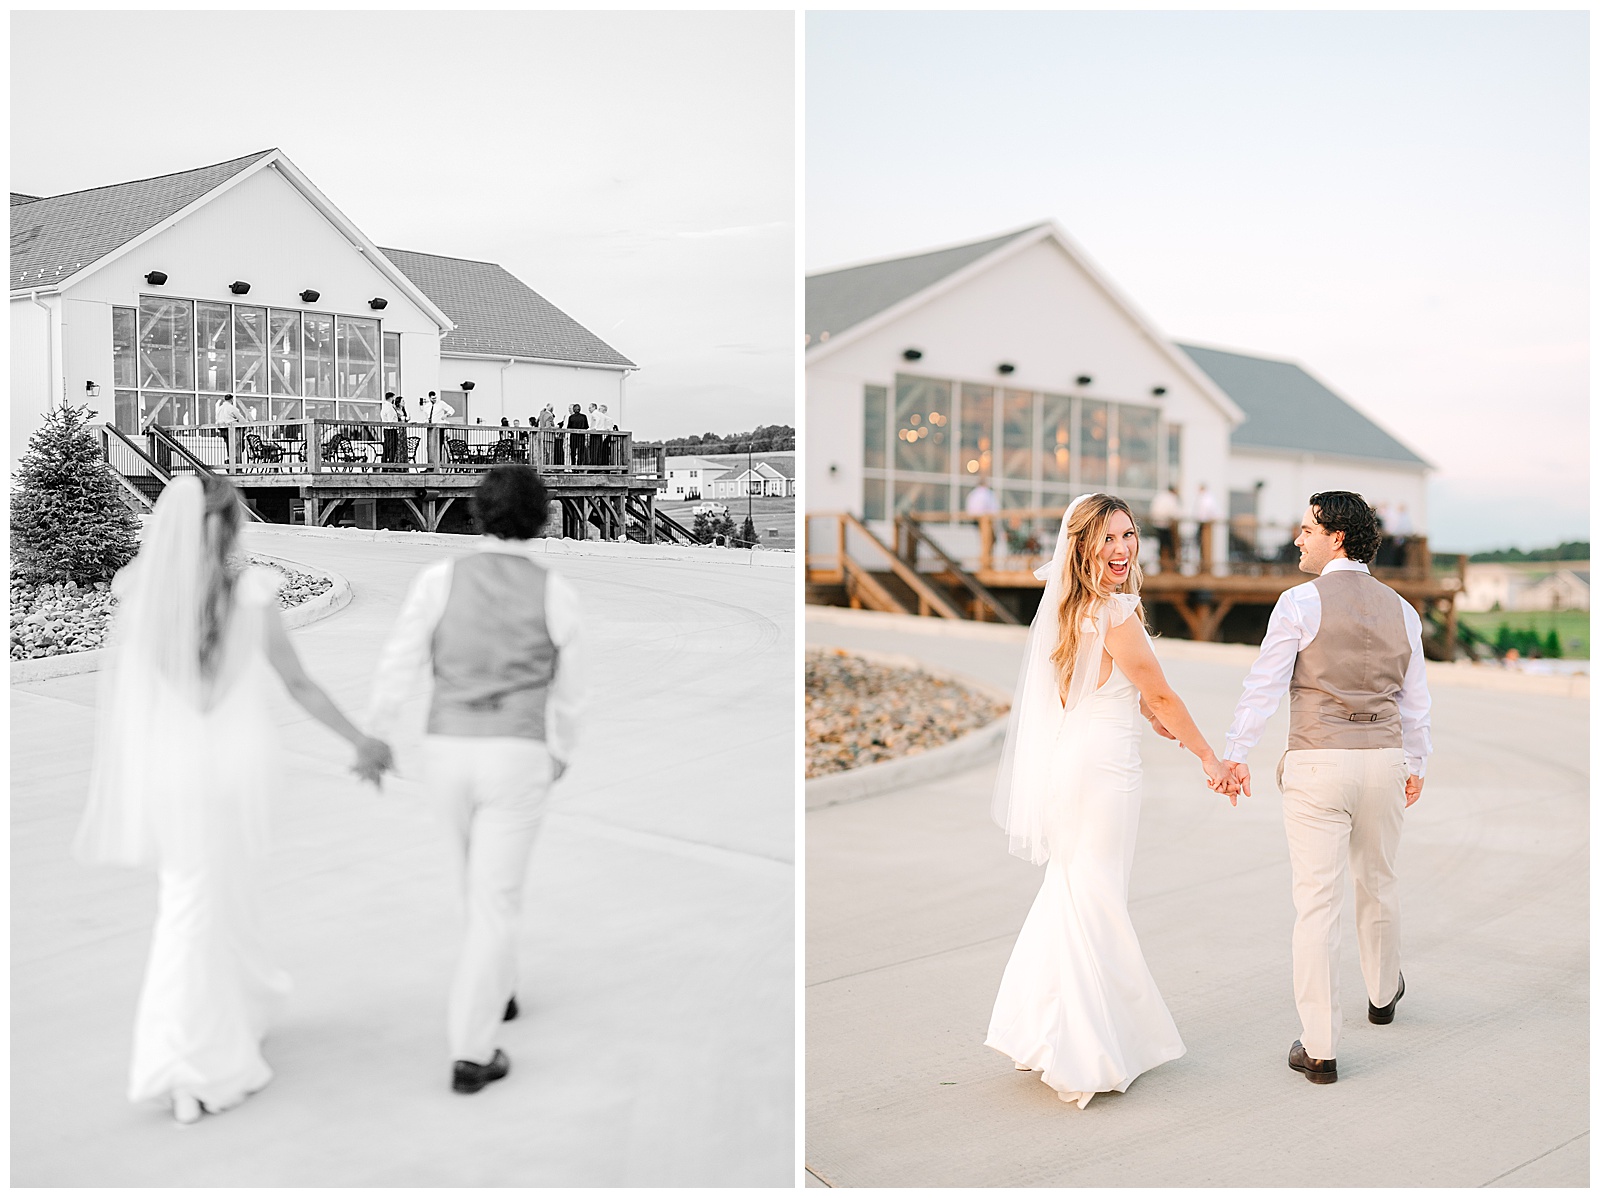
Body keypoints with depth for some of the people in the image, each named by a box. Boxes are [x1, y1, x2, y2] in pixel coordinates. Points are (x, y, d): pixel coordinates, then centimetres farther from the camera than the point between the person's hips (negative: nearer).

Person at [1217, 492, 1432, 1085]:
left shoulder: (1301, 602, -9)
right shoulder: (1400, 609, 8)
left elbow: (1264, 684, -10)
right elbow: (1415, 699, 14)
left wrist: (1234, 754, -4)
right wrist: (1415, 765, 25)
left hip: (1317, 764, -5)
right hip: (1384, 761, 5)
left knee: (1316, 902, -2)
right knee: (1377, 882, 26)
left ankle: (1320, 1048, 1)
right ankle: (1383, 991, 49)